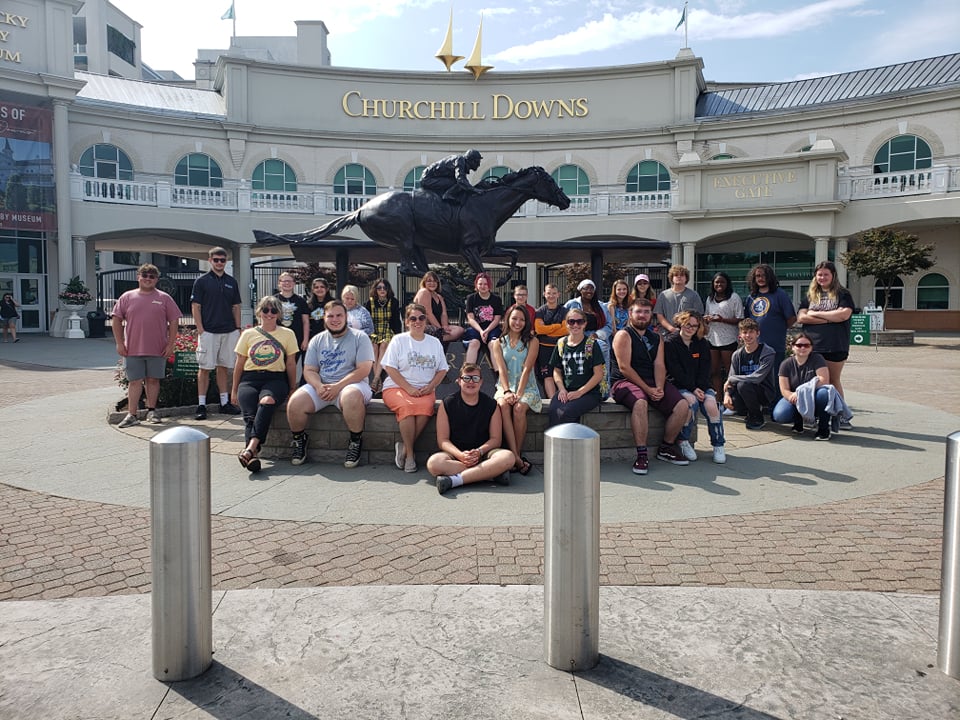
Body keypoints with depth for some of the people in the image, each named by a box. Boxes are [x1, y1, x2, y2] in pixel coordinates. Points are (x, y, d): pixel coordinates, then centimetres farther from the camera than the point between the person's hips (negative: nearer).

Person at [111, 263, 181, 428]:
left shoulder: (164, 298, 5)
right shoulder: (127, 297, 6)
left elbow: (174, 322, 5)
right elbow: (116, 320, 8)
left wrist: (170, 344, -2)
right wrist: (119, 343, 1)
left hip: (157, 350, 0)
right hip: (132, 349, 0)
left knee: (153, 379, 9)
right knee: (134, 381, 2)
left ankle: (151, 411, 22)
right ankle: (132, 415, 6)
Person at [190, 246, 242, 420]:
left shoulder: (231, 282, 11)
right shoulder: (202, 281, 0)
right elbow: (195, 307, -3)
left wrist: (238, 329, 7)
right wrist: (200, 330, -10)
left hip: (229, 332, 4)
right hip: (208, 332, -4)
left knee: (223, 367, 10)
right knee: (205, 368, -2)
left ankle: (225, 403, 16)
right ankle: (201, 405, 2)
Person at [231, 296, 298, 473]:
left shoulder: (287, 334, 13)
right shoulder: (248, 334, 16)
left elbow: (291, 364, 14)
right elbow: (239, 364, 19)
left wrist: (292, 390, 10)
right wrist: (234, 390, 19)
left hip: (275, 379, -2)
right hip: (250, 379, 2)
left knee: (267, 401, -37)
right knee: (250, 414, -27)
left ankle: (250, 447, -51)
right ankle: (254, 455, -44)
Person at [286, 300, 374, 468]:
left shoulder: (359, 337, 1)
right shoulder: (317, 340, 15)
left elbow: (364, 370, -10)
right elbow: (309, 370, 10)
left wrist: (337, 386, -19)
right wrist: (319, 386, -13)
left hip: (351, 384, -4)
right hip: (321, 386, 4)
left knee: (351, 396, -40)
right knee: (295, 402, -22)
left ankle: (356, 441, -18)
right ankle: (299, 439, 7)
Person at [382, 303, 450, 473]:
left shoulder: (434, 342, 16)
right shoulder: (399, 340, 7)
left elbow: (442, 369, 16)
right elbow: (390, 368, -1)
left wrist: (431, 386, -4)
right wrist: (409, 388, -12)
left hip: (425, 390, 2)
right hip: (397, 387, -2)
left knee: (426, 406, -34)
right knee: (407, 406, -36)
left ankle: (404, 447, -18)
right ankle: (409, 453, -21)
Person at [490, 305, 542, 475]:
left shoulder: (532, 342, 6)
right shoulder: (498, 343, 12)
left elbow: (527, 369, -5)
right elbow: (501, 370, -1)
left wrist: (518, 393, -17)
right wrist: (507, 391, -18)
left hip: (527, 388, -1)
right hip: (505, 387, 1)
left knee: (519, 408, -34)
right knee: (503, 405, -33)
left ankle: (517, 454, -23)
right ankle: (516, 457, -38)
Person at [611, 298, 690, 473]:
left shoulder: (656, 338, 17)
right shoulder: (623, 335, -3)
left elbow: (659, 365, 5)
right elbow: (624, 368, -12)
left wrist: (659, 388, -14)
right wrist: (647, 389, -16)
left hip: (653, 382, 6)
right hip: (625, 382, -6)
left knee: (682, 406, -13)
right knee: (640, 402, -38)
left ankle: (666, 448, 5)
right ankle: (641, 454, -31)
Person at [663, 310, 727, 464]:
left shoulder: (702, 344, 13)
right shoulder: (670, 343, -2)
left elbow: (705, 370, 6)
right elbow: (675, 371, -10)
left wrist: (700, 388, -11)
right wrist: (693, 389, -16)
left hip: (700, 386, 4)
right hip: (678, 385, -4)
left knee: (711, 404, -25)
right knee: (691, 401, -34)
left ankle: (718, 445, -12)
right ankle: (684, 442, -16)